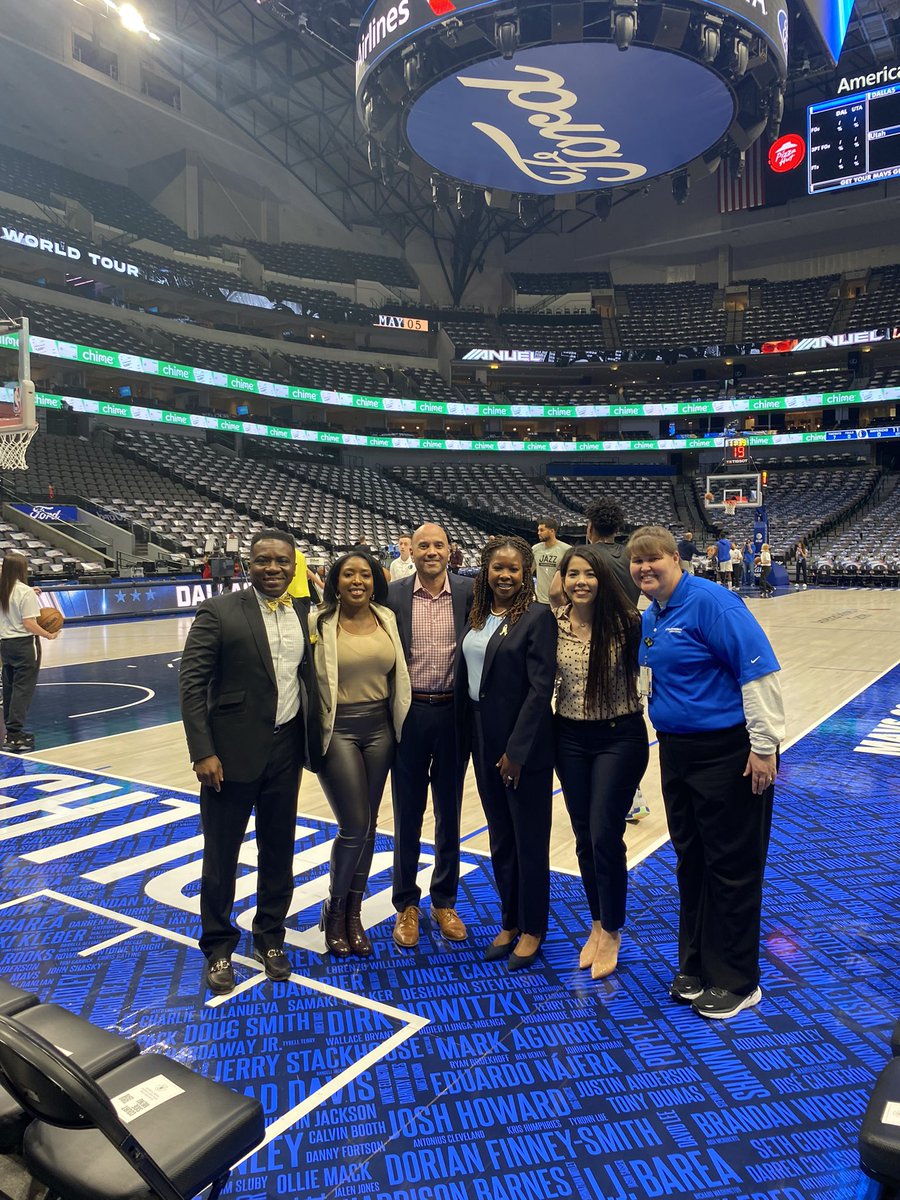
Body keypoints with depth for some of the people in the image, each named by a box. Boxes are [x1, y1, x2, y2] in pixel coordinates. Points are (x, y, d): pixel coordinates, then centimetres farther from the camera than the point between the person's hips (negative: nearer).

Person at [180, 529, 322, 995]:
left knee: (279, 851, 15)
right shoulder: (218, 611, -9)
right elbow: (192, 683, -11)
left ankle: (270, 938, 35)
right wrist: (202, 752, -15)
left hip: (286, 748, 4)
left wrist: (313, 741, 4)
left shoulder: (303, 614, 5)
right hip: (232, 751, -4)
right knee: (221, 855, 10)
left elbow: (308, 678, 10)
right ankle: (219, 947, 30)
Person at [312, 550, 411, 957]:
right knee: (354, 827, -5)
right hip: (337, 729, -4)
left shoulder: (387, 618, 4)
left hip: (379, 728, 5)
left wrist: (399, 724, 12)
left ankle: (353, 913, 27)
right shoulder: (320, 623, -10)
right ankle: (333, 911, 20)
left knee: (368, 826, 11)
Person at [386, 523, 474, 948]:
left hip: (454, 713, 1)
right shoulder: (394, 595, -4)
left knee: (449, 813, 14)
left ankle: (444, 901, 32)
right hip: (409, 713, -1)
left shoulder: (468, 591, -2)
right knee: (408, 813, 11)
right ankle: (406, 904, 28)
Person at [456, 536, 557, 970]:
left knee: (529, 837, 9)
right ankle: (509, 923, 33)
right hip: (482, 738, 6)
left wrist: (517, 749, -18)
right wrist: (467, 736, 7)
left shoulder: (538, 617, -12)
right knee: (500, 837, 17)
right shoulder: (477, 616, 7)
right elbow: (466, 678, 11)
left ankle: (532, 929, 26)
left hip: (524, 743, -6)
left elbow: (541, 687, -16)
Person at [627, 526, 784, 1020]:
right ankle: (696, 966, 33)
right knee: (689, 862, 17)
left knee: (731, 868, 4)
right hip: (677, 751, 8)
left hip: (728, 752, -8)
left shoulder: (708, 601, -17)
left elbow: (758, 670, -20)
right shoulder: (649, 617, 8)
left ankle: (736, 982, 21)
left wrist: (764, 747, -20)